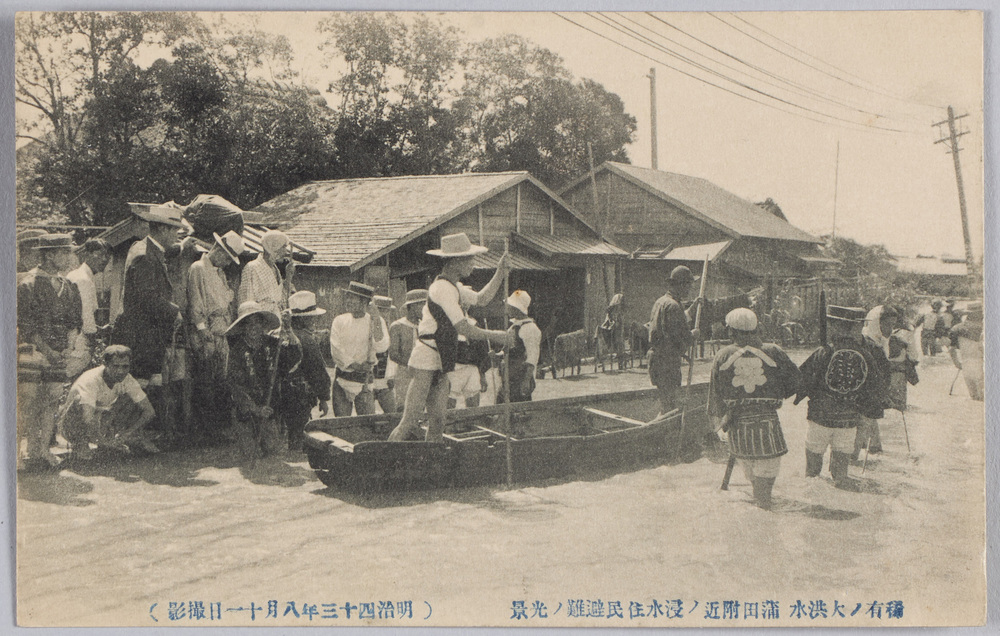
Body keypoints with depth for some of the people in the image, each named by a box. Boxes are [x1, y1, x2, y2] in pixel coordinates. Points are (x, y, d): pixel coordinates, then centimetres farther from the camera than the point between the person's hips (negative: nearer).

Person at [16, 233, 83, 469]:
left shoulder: (68, 287, 13)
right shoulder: (28, 284, -7)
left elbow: (75, 321, 16)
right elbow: (25, 324, -10)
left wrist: (68, 347, 0)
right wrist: (46, 350, -13)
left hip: (58, 355, 6)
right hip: (31, 352, -6)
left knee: (52, 401, 4)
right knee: (27, 403, -6)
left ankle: (41, 452, 10)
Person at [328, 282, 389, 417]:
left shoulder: (376, 322, 2)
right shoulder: (340, 321, 5)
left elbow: (381, 347, -13)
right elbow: (336, 351, -3)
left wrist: (376, 321, -17)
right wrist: (355, 366, -12)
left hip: (364, 382, -1)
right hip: (342, 380, 2)